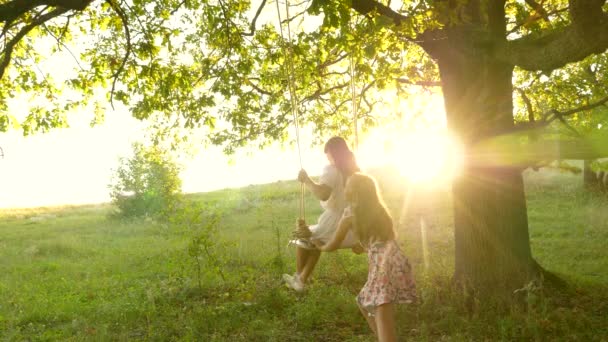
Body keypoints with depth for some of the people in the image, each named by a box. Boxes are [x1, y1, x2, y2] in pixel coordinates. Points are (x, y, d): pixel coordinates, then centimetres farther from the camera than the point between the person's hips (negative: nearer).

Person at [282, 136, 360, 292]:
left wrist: (306, 180, -19)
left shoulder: (331, 170, -14)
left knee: (304, 236, 22)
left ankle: (298, 277, 34)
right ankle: (302, 279, 33)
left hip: (335, 228, -7)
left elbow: (322, 194, -33)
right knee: (315, 238, 31)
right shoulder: (354, 170, 7)